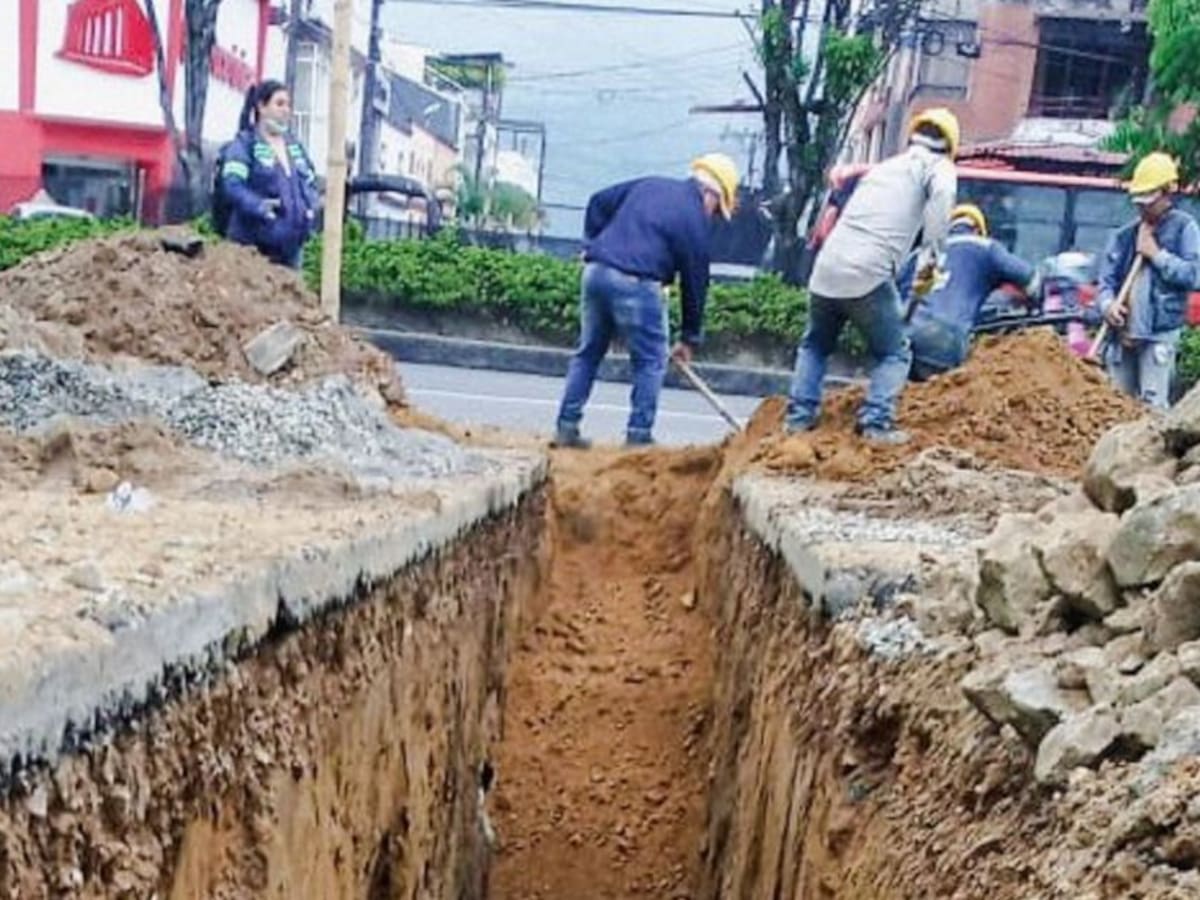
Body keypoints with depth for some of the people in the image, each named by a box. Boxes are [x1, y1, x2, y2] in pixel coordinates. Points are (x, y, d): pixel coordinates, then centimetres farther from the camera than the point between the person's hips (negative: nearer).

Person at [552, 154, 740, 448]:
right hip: (636, 284, -6)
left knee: (588, 353, 16)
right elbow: (695, 281, 5)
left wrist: (593, 244, 24)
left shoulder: (649, 184, 19)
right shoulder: (694, 219, 2)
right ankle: (639, 435, 8)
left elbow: (599, 202, 22)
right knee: (651, 362, 8)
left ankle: (566, 427, 17)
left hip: (595, 271, 6)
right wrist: (689, 337, 13)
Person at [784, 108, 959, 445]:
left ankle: (799, 415, 19)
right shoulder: (936, 165, 10)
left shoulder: (882, 168, 28)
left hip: (826, 268, 6)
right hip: (869, 274, -5)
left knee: (816, 344, 25)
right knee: (894, 353, 11)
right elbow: (942, 195, -14)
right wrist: (932, 256, -11)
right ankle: (877, 423, -2)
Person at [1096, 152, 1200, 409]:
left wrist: (1157, 254, -9)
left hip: (1160, 333, -5)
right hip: (1122, 334, 5)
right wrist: (1108, 304, -11)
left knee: (1152, 404, -10)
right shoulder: (1124, 235, 14)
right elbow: (1106, 280, 9)